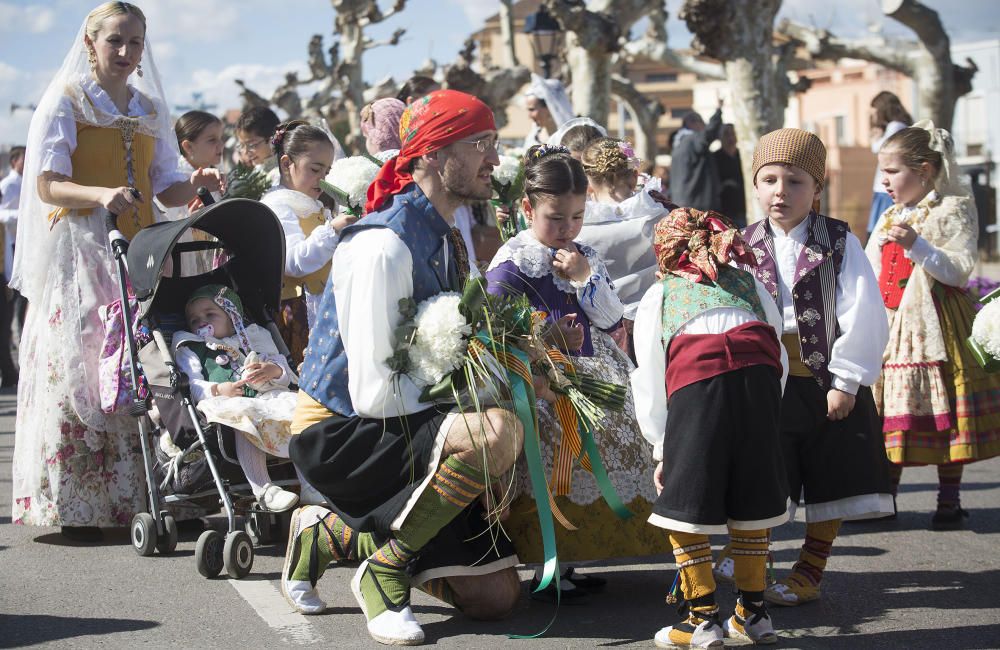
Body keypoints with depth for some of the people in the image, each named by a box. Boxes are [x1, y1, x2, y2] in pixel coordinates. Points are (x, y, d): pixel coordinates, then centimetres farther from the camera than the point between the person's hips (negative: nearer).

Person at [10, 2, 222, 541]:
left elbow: (165, 190, 15)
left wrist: (196, 185, -7)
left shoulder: (151, 110, 16)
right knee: (80, 369, -9)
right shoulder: (66, 101, 0)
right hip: (81, 248, -5)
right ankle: (75, 507, -6)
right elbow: (47, 185, -9)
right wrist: (102, 195, -26)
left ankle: (134, 499, 4)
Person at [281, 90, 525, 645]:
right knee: (498, 433, -34)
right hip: (338, 432, -9)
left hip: (402, 431, 9)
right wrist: (475, 402, -16)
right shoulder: (384, 245, -21)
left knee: (496, 597, 3)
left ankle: (332, 534, 15)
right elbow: (374, 392, -24)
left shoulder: (447, 238, 10)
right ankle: (386, 569, -15)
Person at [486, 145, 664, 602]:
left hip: (593, 376, 7)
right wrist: (546, 336, -20)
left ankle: (565, 565, 19)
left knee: (582, 474, 8)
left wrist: (585, 277, -6)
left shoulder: (584, 257, 12)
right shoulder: (511, 263, -7)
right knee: (552, 474, -9)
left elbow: (613, 320, 6)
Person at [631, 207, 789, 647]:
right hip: (758, 375, 3)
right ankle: (753, 613, 21)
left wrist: (661, 448, 30)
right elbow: (779, 354, 25)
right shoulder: (749, 284, 33)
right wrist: (764, 416, 34)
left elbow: (650, 381, 24)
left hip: (696, 380, -2)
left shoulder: (658, 296, 29)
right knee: (751, 500, 16)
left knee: (683, 505, 8)